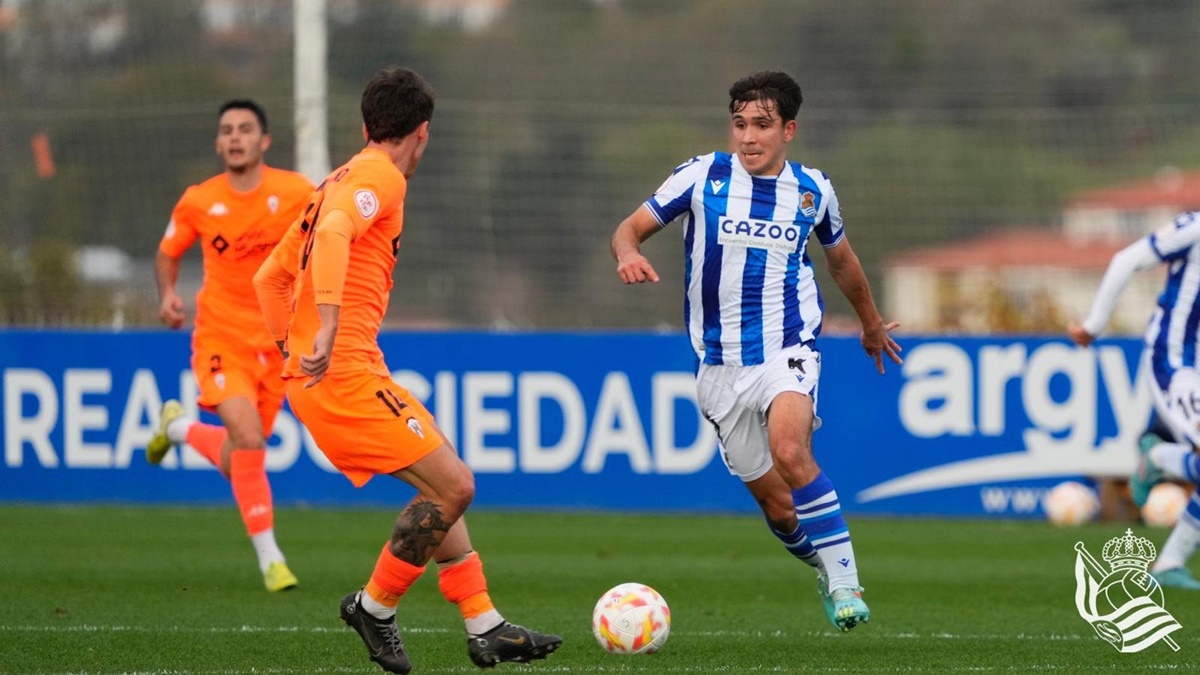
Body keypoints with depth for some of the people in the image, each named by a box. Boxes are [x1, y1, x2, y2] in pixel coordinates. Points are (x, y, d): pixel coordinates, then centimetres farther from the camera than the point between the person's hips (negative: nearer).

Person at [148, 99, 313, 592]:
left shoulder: (296, 192, -6)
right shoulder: (198, 202, -5)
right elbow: (168, 252, 12)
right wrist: (167, 294, -8)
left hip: (276, 343, 2)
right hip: (222, 338, -2)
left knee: (236, 464, 10)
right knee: (248, 440, -24)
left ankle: (177, 426, 44)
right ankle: (269, 559, -12)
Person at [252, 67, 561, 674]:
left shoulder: (341, 181, 23)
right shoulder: (380, 177, -6)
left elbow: (269, 277, 28)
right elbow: (332, 234, -28)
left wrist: (294, 351, 25)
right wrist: (327, 331, -36)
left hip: (315, 376, 10)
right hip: (345, 374, -10)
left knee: (443, 482, 16)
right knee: (453, 487, -11)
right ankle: (374, 607, 2)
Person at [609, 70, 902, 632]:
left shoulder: (812, 191, 3)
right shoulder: (703, 176, -2)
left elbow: (841, 259, 22)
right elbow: (630, 229, -1)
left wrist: (871, 323, 37)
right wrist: (628, 254, -26)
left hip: (788, 350, -1)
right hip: (721, 365, 1)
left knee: (789, 448, -31)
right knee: (778, 506, 2)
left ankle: (843, 581, -25)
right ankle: (825, 570, 30)